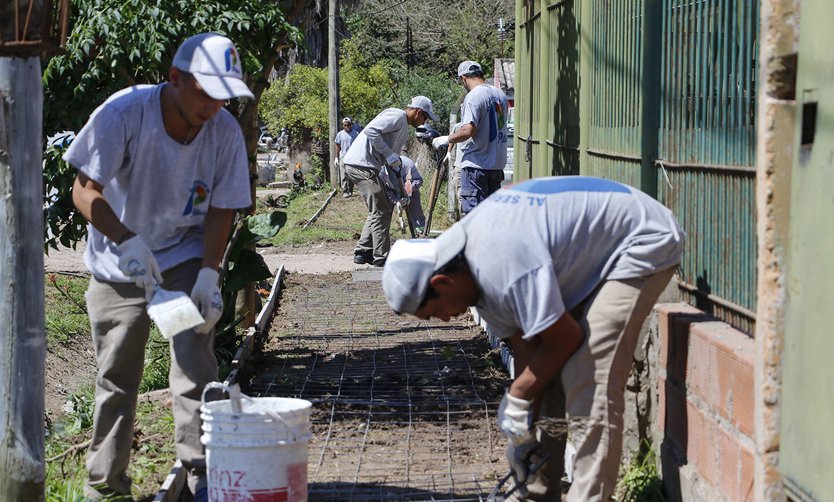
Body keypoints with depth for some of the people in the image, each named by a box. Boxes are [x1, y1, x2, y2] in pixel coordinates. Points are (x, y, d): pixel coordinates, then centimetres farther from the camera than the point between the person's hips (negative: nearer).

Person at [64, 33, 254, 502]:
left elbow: (221, 209, -7)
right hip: (120, 263, -1)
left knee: (196, 365, -9)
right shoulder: (123, 113, -24)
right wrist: (129, 242, -35)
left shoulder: (226, 131, -16)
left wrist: (209, 274, -19)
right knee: (116, 375, 4)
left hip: (187, 257, 1)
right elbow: (85, 190, -21)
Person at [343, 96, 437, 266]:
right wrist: (389, 155, -19)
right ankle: (381, 257, -3)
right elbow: (371, 131, -22)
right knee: (381, 211, -7)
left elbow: (393, 165, 26)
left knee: (380, 209, 16)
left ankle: (363, 252, 21)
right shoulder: (397, 116, -8)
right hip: (361, 164, -10)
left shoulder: (404, 128, 24)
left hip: (365, 167, 10)